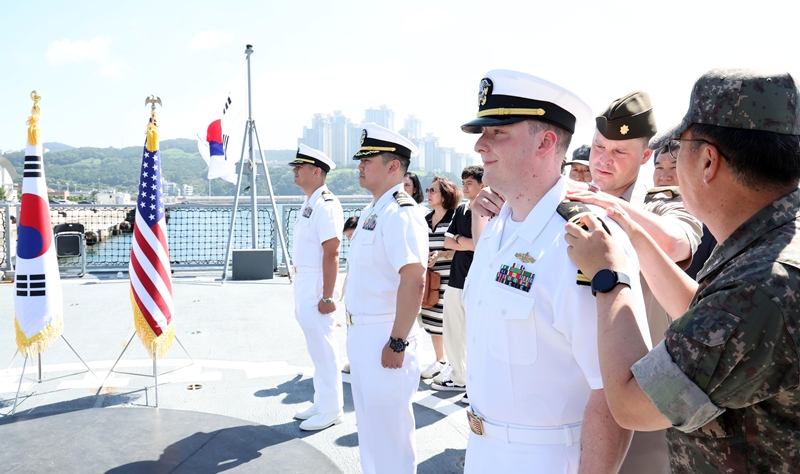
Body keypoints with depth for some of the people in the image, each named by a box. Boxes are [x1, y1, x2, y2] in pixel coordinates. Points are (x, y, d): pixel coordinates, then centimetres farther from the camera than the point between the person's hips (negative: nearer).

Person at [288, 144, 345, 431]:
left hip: (316, 284, -10)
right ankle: (321, 404, 29)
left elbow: (331, 254, -23)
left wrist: (327, 297, -24)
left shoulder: (325, 205, -18)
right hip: (303, 282, 10)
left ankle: (331, 410, 11)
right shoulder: (309, 204, 13)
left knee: (323, 350, -1)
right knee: (315, 348, 17)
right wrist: (299, 282, 19)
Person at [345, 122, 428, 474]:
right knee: (368, 421, 23)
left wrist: (397, 343, -25)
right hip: (361, 331, 10)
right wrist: (355, 327, 18)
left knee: (388, 427, 4)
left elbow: (414, 281, -28)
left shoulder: (401, 213, -20)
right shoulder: (372, 211, 11)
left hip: (384, 336, -10)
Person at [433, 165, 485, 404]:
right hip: (456, 281, 8)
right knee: (452, 332, 16)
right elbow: (447, 242, 9)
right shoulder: (460, 210, 13)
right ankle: (458, 377, 31)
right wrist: (469, 244, -7)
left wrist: (459, 239, -9)